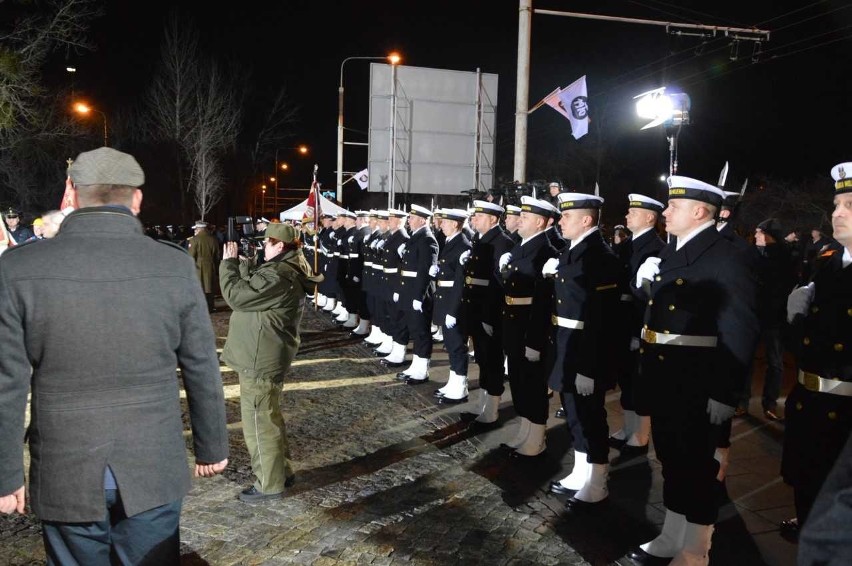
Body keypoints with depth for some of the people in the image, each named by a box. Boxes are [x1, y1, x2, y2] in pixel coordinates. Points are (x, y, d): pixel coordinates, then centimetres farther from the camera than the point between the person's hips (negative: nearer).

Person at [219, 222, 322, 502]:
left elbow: (236, 295, -22)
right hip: (265, 355, 11)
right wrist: (241, 262, 10)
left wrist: (229, 263, -11)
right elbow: (252, 289, 19)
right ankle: (282, 470, 34)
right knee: (269, 416, 22)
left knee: (259, 421, 1)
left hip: (260, 359, -11)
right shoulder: (288, 270, 10)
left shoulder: (277, 276, -24)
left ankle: (269, 483, 14)